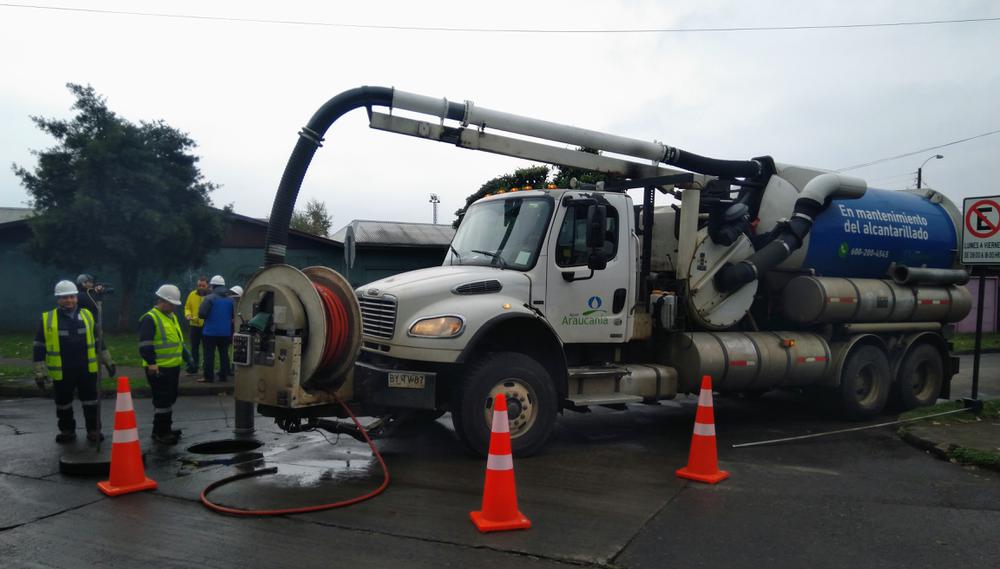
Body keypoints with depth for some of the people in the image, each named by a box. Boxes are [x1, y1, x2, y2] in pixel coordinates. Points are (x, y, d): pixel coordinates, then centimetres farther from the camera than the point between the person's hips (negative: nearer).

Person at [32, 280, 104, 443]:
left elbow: (98, 340, 14)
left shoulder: (87, 315, 5)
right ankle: (67, 431, 29)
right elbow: (39, 348, 0)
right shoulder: (47, 319, -3)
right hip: (62, 372, -1)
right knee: (63, 404, 12)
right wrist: (39, 372, -3)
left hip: (87, 369, 1)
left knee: (91, 402, 7)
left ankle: (94, 431, 18)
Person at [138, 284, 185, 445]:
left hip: (173, 367, 9)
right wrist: (151, 363, -25)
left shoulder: (172, 317, 17)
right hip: (159, 369, -9)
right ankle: (159, 432, 4)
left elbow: (178, 340, 26)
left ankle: (166, 428, 27)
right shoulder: (150, 319, -13)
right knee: (162, 400, -5)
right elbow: (145, 344, -20)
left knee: (170, 399, 16)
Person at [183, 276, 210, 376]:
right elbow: (187, 307, 10)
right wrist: (188, 315, -9)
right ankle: (193, 368, 22)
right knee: (194, 348, 11)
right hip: (194, 326, 3)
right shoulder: (192, 294, 4)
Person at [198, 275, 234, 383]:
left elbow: (201, 314, -15)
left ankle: (209, 377, 1)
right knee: (224, 354, 11)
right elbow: (233, 315, 7)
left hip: (211, 332, -4)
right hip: (226, 332, 4)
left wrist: (210, 316, 6)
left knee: (209, 355, 1)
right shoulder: (230, 299, 4)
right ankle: (223, 375, 13)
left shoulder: (209, 298, -10)